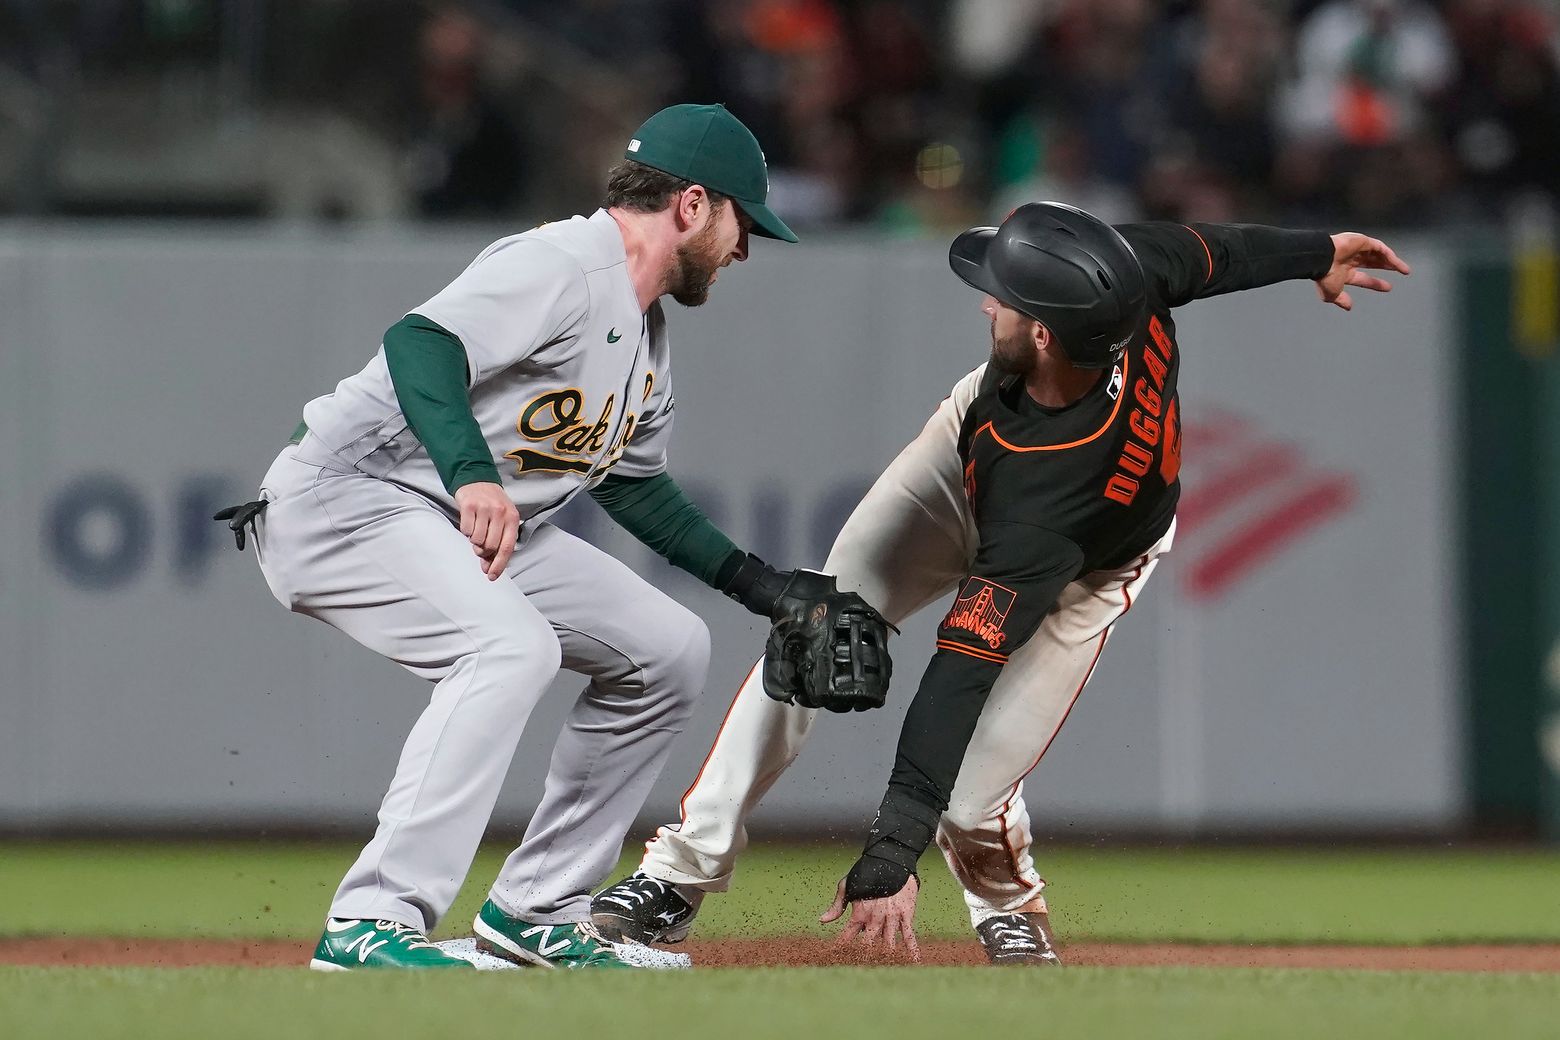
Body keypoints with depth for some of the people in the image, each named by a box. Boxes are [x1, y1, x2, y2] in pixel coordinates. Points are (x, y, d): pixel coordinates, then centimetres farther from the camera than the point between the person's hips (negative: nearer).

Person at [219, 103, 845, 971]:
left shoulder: (646, 330, 15)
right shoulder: (563, 266, -18)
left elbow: (633, 482, 28)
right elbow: (421, 343, -33)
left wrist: (753, 580, 21)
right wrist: (472, 475, -48)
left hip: (479, 527, 11)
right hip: (349, 500, -11)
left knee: (668, 649, 9)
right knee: (511, 644, -33)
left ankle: (536, 911, 12)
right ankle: (373, 924, -36)